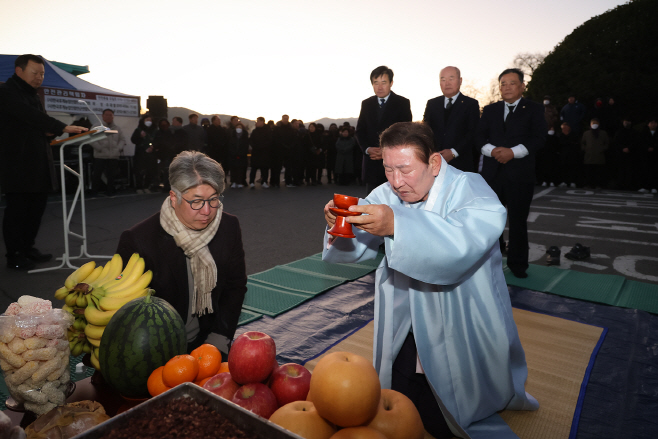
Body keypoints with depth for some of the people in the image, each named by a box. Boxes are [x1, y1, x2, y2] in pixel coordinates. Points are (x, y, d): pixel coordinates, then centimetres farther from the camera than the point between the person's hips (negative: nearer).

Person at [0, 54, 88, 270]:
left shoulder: (33, 95, 21)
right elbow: (30, 115, -24)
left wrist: (50, 131, 5)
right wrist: (63, 127, -32)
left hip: (38, 164, 9)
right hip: (17, 165, -8)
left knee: (37, 206, 11)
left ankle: (27, 248, 23)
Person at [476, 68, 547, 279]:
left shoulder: (534, 109, 6)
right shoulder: (490, 110, 14)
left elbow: (539, 138, -5)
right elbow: (480, 136, 6)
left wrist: (513, 152, -18)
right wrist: (492, 150, -14)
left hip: (520, 173, -2)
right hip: (492, 172, 2)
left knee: (518, 219, 4)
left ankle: (518, 263, 17)